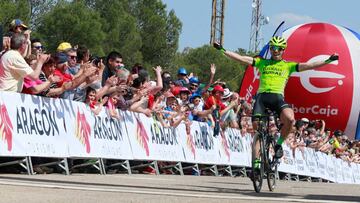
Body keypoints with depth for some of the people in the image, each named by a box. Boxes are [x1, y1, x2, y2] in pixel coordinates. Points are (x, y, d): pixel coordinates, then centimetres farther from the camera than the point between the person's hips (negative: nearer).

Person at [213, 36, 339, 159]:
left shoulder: (288, 65, 18)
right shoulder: (262, 62, 20)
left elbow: (308, 65, 10)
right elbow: (241, 58, 15)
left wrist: (328, 61, 1)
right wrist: (222, 50, 7)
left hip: (277, 97, -1)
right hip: (261, 97, 2)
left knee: (290, 119, -29)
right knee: (257, 128, -9)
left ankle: (279, 144, -4)